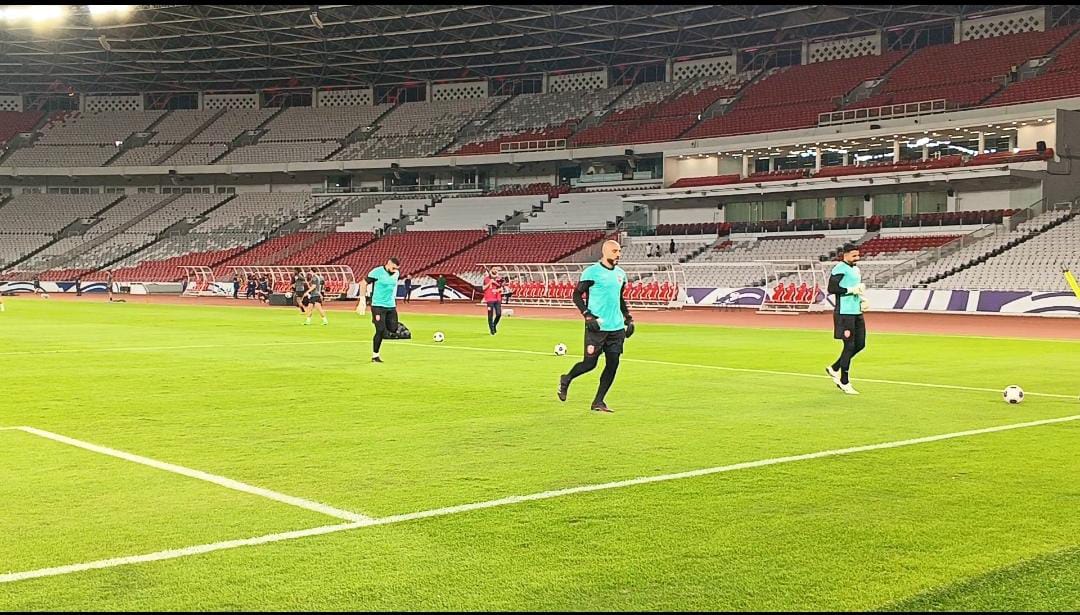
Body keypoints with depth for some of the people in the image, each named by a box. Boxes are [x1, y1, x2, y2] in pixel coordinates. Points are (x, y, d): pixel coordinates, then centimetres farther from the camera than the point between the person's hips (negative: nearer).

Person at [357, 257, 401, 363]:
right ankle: (375, 356, 4)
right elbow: (363, 283, -6)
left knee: (393, 329, 1)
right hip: (378, 306, -6)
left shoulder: (396, 273, 5)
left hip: (391, 306, 6)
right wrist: (362, 301, -9)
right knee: (381, 331, -10)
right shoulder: (377, 272, -12)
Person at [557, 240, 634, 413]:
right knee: (590, 363, -5)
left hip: (616, 327, 6)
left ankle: (598, 401, 12)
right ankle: (566, 380, 24)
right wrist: (587, 315, -16)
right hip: (597, 327, -6)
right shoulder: (592, 272, -8)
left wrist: (628, 318, 17)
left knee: (613, 364, 1)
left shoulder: (620, 274, 14)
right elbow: (577, 295, -5)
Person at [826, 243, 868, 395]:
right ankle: (844, 383, 3)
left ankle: (834, 369, 24)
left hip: (857, 312, 9)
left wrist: (862, 300, 11)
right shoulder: (840, 269, -11)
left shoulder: (856, 269, 17)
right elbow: (831, 288, -18)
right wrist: (851, 290, -20)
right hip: (844, 312, -9)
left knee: (860, 344, 9)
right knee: (849, 346, -7)